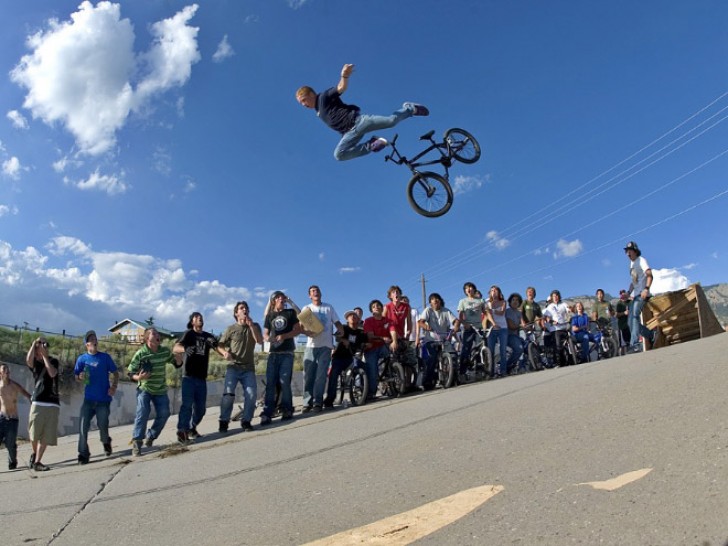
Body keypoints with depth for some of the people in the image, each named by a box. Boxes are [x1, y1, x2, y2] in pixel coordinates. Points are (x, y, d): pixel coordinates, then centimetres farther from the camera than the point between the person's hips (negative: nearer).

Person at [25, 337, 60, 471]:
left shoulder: (53, 361, 10)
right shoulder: (34, 363, 9)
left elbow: (52, 373, -10)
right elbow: (28, 360, -16)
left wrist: (45, 356, -7)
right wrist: (34, 343, -9)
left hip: (53, 404, 0)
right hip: (38, 402, 0)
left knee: (47, 436, -4)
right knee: (34, 432, -2)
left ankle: (37, 462, 2)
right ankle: (34, 453, 26)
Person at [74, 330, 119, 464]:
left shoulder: (105, 357, 1)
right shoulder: (82, 359, 3)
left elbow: (115, 373, 4)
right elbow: (76, 376, 6)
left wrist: (114, 387, -10)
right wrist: (80, 377, -18)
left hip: (104, 399, -1)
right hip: (89, 399, 1)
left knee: (103, 425, 2)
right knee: (83, 425, -8)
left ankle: (106, 443, 33)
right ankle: (83, 453, 5)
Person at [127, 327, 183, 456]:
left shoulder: (165, 351, -3)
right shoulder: (140, 354, -15)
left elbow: (177, 364, 8)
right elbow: (131, 373, -9)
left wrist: (178, 358, -15)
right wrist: (138, 377, -31)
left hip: (160, 390, 4)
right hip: (144, 389, -4)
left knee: (164, 414, 3)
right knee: (142, 413, -20)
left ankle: (150, 437, 25)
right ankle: (136, 442, -11)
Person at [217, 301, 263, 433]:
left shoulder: (254, 326, 9)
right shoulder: (231, 329, 4)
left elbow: (260, 341, -6)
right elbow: (220, 344, 6)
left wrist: (251, 325, -13)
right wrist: (225, 352, -16)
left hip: (248, 368, 2)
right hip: (233, 367, -1)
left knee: (251, 394, -10)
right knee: (228, 393, -14)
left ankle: (246, 421, 5)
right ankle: (224, 421, 0)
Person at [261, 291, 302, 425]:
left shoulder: (290, 312, 8)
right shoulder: (269, 315, 16)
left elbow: (297, 330, 0)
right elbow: (265, 334, 14)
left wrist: (284, 336, -15)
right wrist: (268, 338, -11)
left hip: (287, 352, -2)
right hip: (273, 352, 2)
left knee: (284, 381, -8)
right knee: (270, 383, -4)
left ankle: (287, 410, 3)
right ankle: (267, 414, -5)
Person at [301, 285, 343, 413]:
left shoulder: (328, 308, 14)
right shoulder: (306, 308, 11)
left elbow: (337, 323, 13)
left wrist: (341, 331, -7)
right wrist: (307, 332, -17)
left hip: (326, 346, 0)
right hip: (311, 346, 0)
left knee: (321, 375, -6)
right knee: (308, 375, -5)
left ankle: (318, 402, -4)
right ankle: (307, 402, -1)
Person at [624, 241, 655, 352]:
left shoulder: (641, 260, -3)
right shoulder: (631, 264, 22)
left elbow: (650, 276, -15)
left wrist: (646, 289, -30)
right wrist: (628, 292, 12)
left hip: (642, 295, -9)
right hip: (635, 295, 9)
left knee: (634, 316, -23)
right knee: (632, 321, 5)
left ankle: (635, 345, -29)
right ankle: (651, 335, 22)